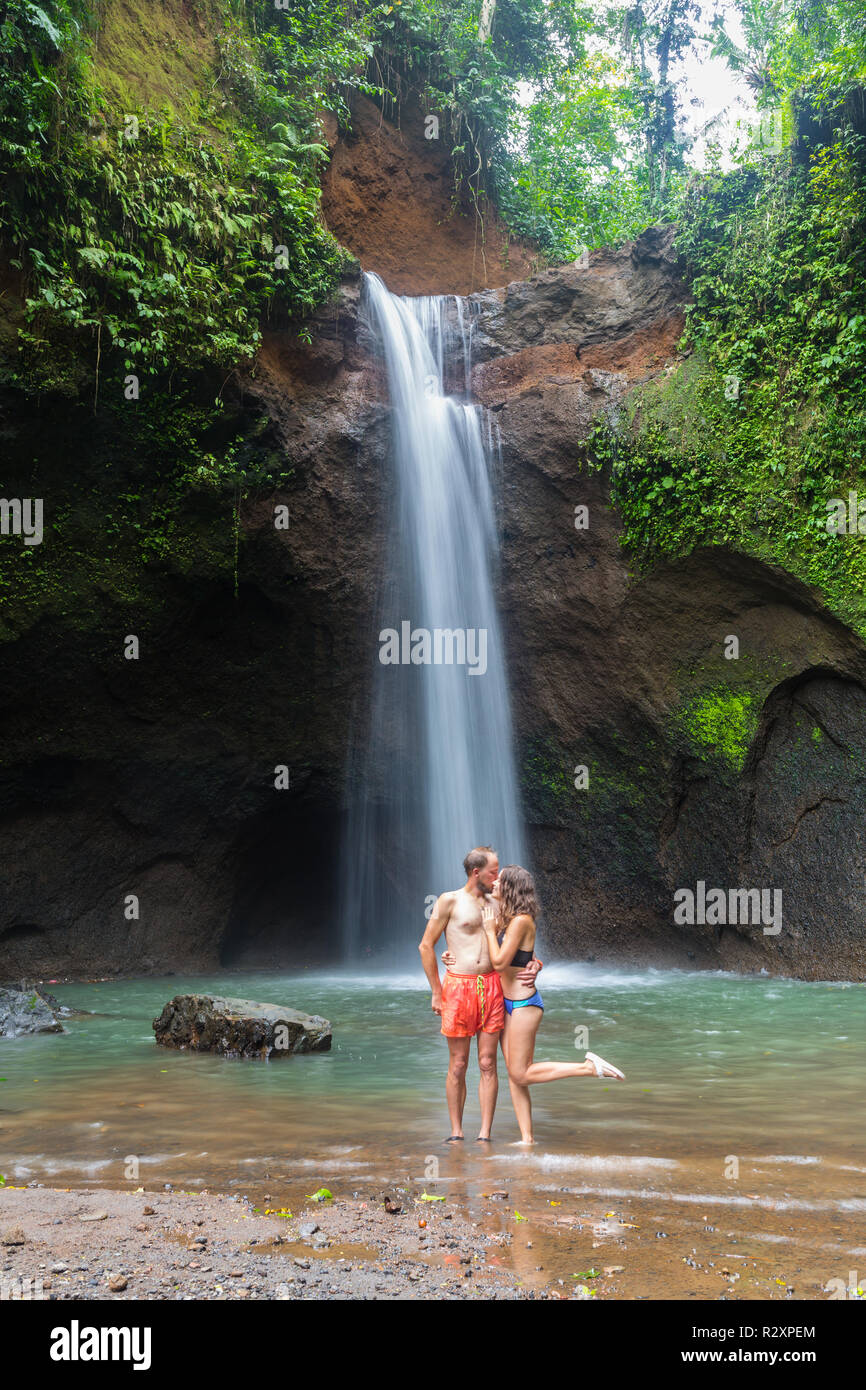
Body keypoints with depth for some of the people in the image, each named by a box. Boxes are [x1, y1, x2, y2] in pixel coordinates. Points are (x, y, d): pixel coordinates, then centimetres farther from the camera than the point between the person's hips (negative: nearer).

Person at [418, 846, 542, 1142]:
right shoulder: (449, 901, 0)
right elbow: (426, 946, 0)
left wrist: (534, 962, -2)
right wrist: (437, 993, -2)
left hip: (491, 987, 4)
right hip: (459, 987, -3)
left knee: (488, 1063, 2)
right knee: (458, 1064, 3)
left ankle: (485, 1135, 7)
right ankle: (456, 1132, 14)